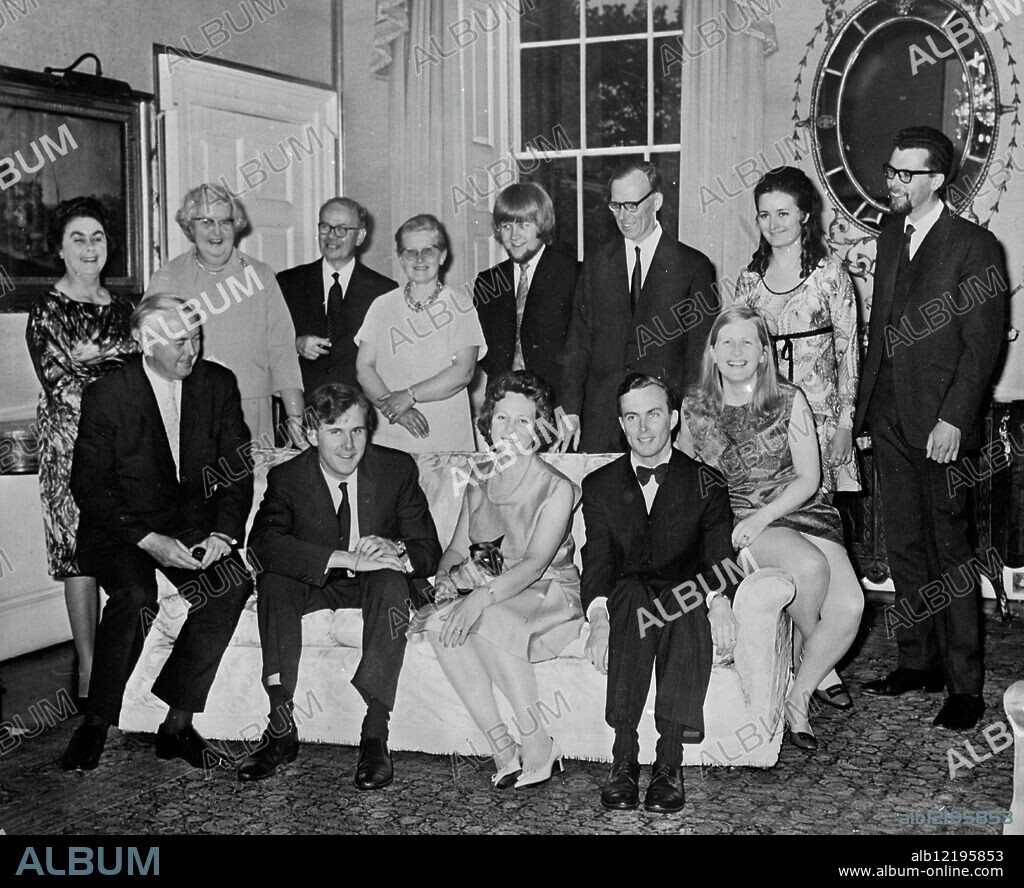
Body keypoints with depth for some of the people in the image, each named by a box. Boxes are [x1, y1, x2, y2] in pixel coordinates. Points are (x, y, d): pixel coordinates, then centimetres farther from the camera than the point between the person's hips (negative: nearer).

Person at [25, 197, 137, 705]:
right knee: (80, 550, -3)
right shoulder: (46, 311, -3)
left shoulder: (120, 306, 13)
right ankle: (89, 668, 4)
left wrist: (87, 357, -1)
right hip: (71, 443, -4)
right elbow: (59, 386, -10)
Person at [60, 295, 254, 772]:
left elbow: (238, 469, 3)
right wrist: (149, 540, -22)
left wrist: (222, 532, -14)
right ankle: (95, 725, -13)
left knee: (232, 583, -26)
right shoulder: (106, 396, -10)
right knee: (135, 595, -32)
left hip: (193, 524, 3)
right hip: (120, 528, -3)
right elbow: (88, 486, -10)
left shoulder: (218, 384, 0)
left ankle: (178, 725, -15)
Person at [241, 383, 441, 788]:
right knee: (272, 581, -29)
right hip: (313, 585, 1)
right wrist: (349, 558, -42)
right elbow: (261, 545, -31)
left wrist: (395, 551, -40)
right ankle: (281, 727, -25)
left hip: (372, 585, 0)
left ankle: (375, 734, -34)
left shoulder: (397, 469, -11)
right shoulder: (287, 477, -13)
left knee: (392, 582, -33)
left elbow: (429, 551, -13)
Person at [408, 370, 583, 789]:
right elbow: (456, 549, 12)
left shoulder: (557, 489, -9)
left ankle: (537, 744, -20)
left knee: (487, 620, -35)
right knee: (438, 621, -25)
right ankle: (501, 746, -21)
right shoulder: (479, 485, 11)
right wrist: (444, 579, -13)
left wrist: (480, 599, -35)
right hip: (494, 595, 6)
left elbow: (535, 563, -21)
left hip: (550, 595, -5)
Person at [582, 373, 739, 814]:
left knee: (691, 605, -34)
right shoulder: (599, 485, 11)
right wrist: (599, 616, -21)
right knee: (632, 595, -34)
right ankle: (624, 757, -36)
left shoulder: (706, 483, 9)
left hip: (686, 603, 0)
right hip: (626, 606, 0)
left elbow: (720, 555, -3)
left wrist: (720, 600, -26)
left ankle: (669, 761, -37)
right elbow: (596, 560, -1)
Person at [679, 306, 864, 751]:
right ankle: (818, 663, 0)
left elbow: (809, 478, -3)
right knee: (810, 565, -32)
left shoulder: (789, 401, 0)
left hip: (798, 510, 1)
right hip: (735, 520, -1)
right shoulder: (694, 406, 3)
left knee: (849, 606, -22)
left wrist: (761, 518, -17)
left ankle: (798, 695, 1)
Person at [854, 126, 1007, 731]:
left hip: (940, 424, -6)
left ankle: (965, 684, 7)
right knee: (905, 548, 12)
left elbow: (983, 345, -11)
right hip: (890, 420, 7)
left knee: (949, 554, -2)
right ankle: (918, 662, 24)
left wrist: (953, 419, -16)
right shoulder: (891, 237, 14)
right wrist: (867, 403, 10)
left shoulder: (974, 246, -7)